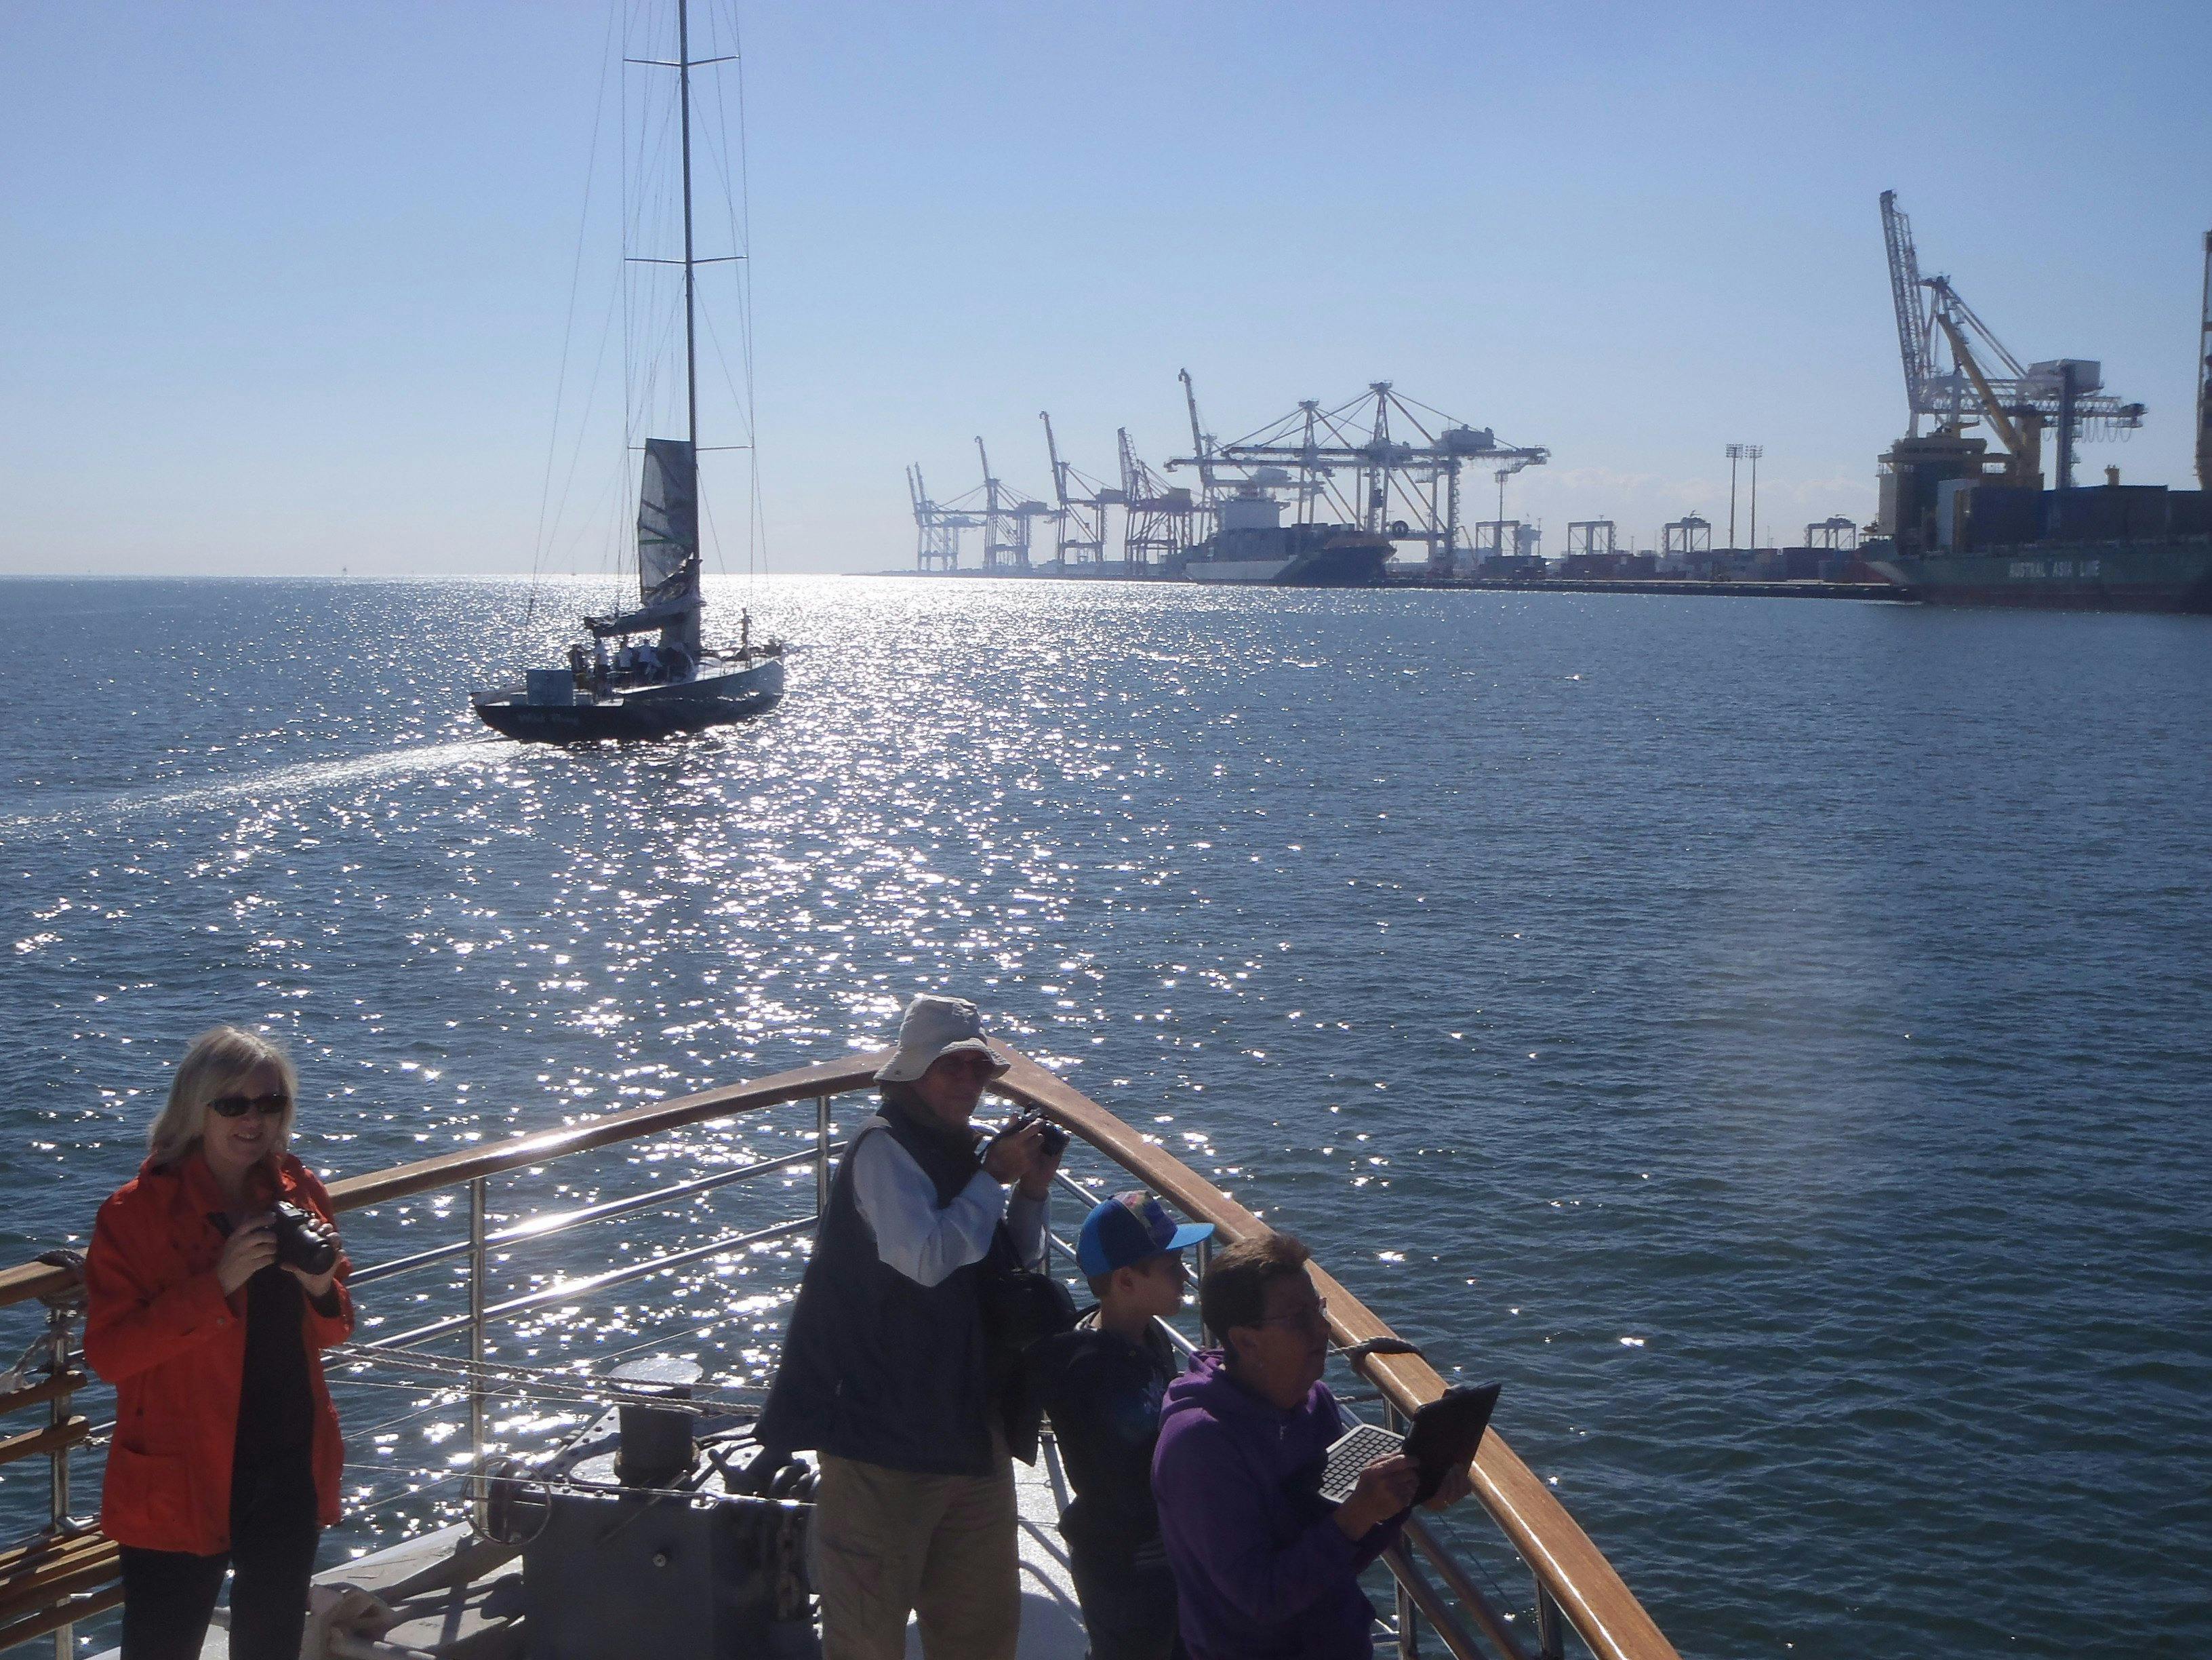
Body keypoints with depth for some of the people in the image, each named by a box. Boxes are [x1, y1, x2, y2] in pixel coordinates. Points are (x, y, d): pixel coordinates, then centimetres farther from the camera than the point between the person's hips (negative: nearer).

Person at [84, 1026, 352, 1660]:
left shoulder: (301, 1194, 3)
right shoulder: (136, 1212, -12)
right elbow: (107, 1355, -19)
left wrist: (322, 1288, -11)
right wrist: (218, 1284, -27)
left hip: (291, 1476, 5)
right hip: (180, 1485, -5)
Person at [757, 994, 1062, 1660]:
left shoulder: (959, 1151, 16)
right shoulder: (885, 1147, -12)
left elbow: (1014, 1271, 19)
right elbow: (927, 1258, -25)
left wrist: (1031, 1193, 2)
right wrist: (992, 1178, -15)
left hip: (970, 1426, 9)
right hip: (886, 1435, -9)